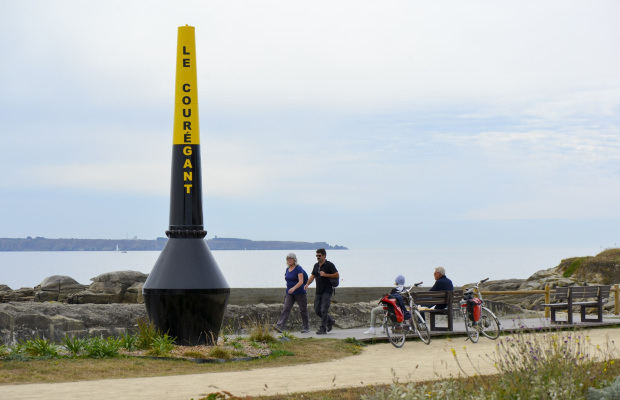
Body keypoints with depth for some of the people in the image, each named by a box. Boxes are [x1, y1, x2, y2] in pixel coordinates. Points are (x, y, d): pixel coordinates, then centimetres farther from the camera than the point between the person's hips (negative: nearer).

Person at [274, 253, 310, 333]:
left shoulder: (298, 269, -13)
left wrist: (294, 288, -36)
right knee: (286, 309, -9)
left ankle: (306, 327, 20)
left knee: (303, 310, 5)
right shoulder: (288, 269, 10)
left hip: (299, 293, -5)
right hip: (289, 293, 5)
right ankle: (279, 326, -23)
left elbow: (301, 282, -23)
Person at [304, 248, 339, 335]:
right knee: (317, 310, 7)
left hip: (327, 291, -7)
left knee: (324, 310, -11)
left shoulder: (329, 265, -7)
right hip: (318, 291, 7)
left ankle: (323, 328, -6)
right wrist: (307, 284, -2)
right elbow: (313, 276, 15)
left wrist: (326, 275, -17)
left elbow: (337, 275, -10)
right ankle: (330, 321, 26)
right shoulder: (316, 265, 13)